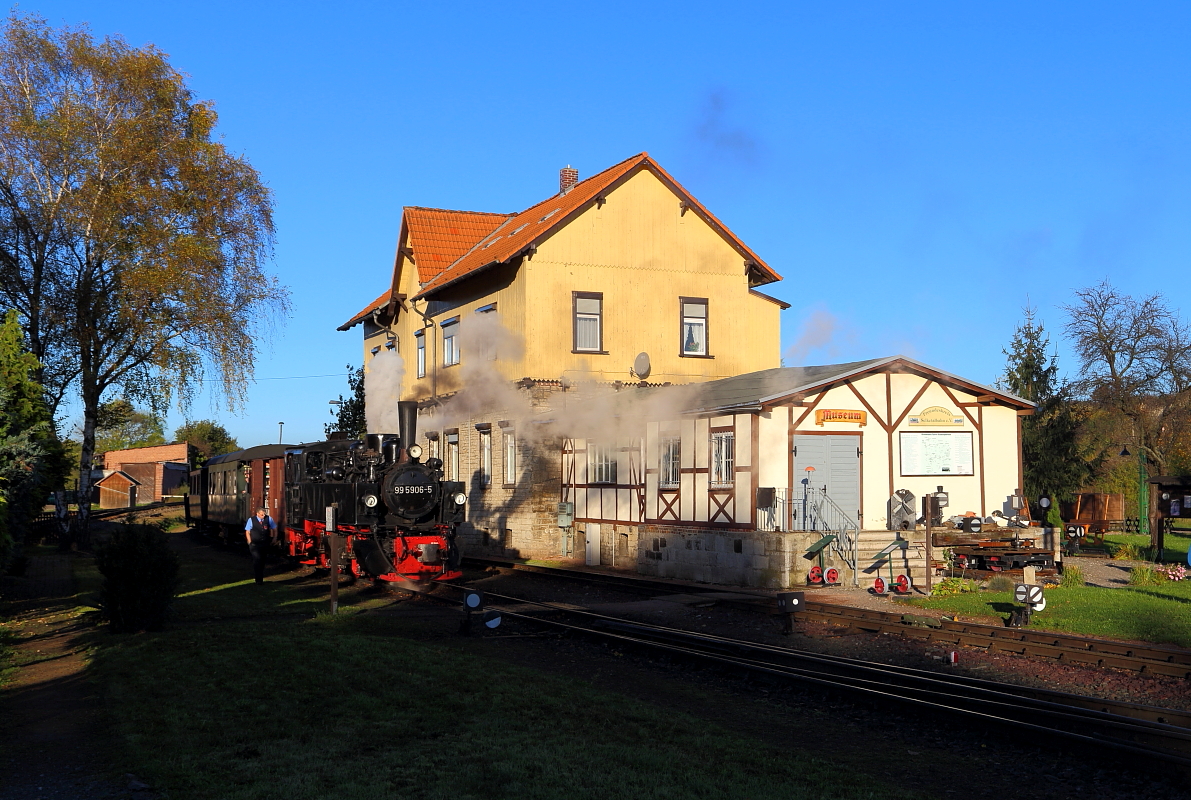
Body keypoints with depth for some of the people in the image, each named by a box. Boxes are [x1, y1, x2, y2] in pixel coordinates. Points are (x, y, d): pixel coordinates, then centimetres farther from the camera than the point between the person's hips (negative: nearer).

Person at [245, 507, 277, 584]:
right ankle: (259, 579, -11)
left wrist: (274, 538, 7)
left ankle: (261, 578, 25)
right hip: (255, 544, -3)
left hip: (265, 544, 3)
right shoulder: (251, 520, -5)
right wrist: (250, 542, -3)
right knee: (257, 560, -14)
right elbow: (247, 532, 2)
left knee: (262, 561, 12)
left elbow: (274, 528, 12)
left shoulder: (269, 519, -1)